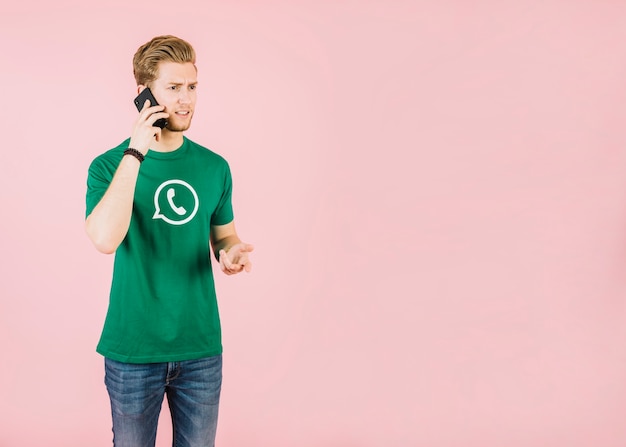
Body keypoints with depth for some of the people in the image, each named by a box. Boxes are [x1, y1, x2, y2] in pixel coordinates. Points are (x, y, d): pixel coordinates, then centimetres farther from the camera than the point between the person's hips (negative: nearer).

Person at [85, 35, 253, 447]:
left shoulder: (214, 167, 1)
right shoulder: (109, 165, -8)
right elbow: (105, 239, -26)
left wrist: (232, 252, -11)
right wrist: (135, 153, -25)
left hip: (201, 349, 3)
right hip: (133, 350, -2)